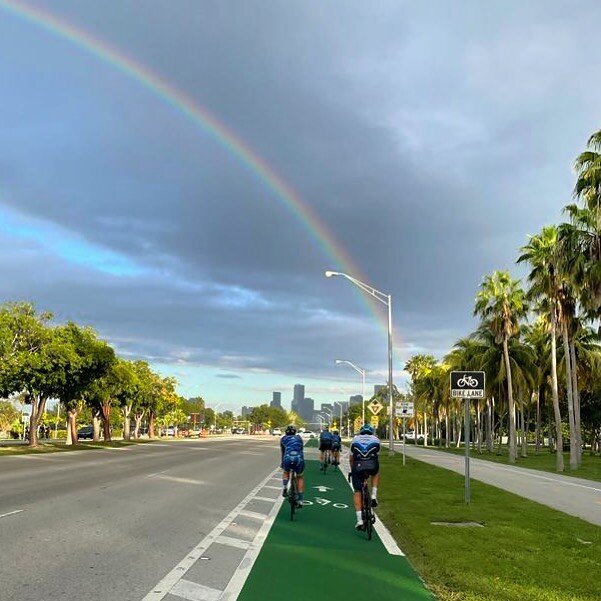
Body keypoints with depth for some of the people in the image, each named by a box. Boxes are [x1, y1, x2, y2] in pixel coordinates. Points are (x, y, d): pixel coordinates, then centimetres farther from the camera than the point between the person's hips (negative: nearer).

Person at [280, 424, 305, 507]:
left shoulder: (283, 439, 23)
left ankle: (285, 487, 4)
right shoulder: (299, 438, 27)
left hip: (288, 458, 0)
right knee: (300, 477, 25)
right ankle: (300, 501, 16)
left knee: (285, 472, 32)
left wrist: (282, 463, 41)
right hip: (299, 459, 1)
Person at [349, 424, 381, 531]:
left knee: (357, 492, 16)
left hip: (358, 466, 0)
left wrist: (352, 470, 48)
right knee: (376, 473, 37)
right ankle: (374, 496, 20)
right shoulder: (376, 439, 26)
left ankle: (359, 520, 8)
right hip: (372, 465, 0)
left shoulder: (355, 439, 27)